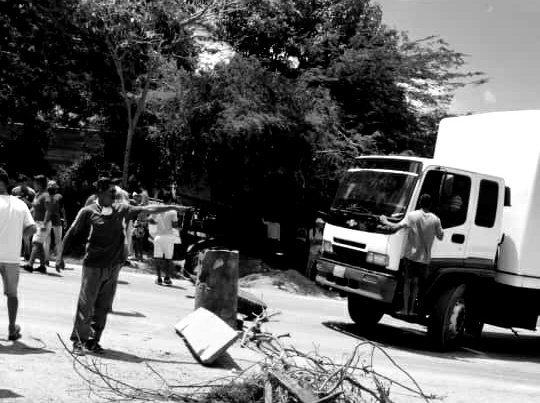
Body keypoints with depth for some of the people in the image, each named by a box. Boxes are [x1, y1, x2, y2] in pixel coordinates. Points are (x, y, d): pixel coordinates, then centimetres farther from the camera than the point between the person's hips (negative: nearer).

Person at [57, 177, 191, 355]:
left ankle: (93, 341, 18)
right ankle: (79, 341, 6)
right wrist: (61, 256, 0)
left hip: (113, 267, 4)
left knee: (103, 307, 8)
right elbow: (71, 234, 1)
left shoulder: (121, 210, 8)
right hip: (93, 266, -4)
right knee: (85, 305, -2)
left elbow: (146, 209, 8)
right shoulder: (88, 211, -4)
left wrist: (173, 207, 7)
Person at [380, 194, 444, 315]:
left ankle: (405, 309, 3)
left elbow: (396, 227, -15)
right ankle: (411, 309, 12)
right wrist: (440, 229, 27)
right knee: (416, 283, 12)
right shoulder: (435, 219, -2)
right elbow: (440, 236, 7)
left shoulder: (412, 215, -8)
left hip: (410, 254, -2)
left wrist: (385, 222, 1)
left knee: (407, 281, 7)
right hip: (424, 257, 2)